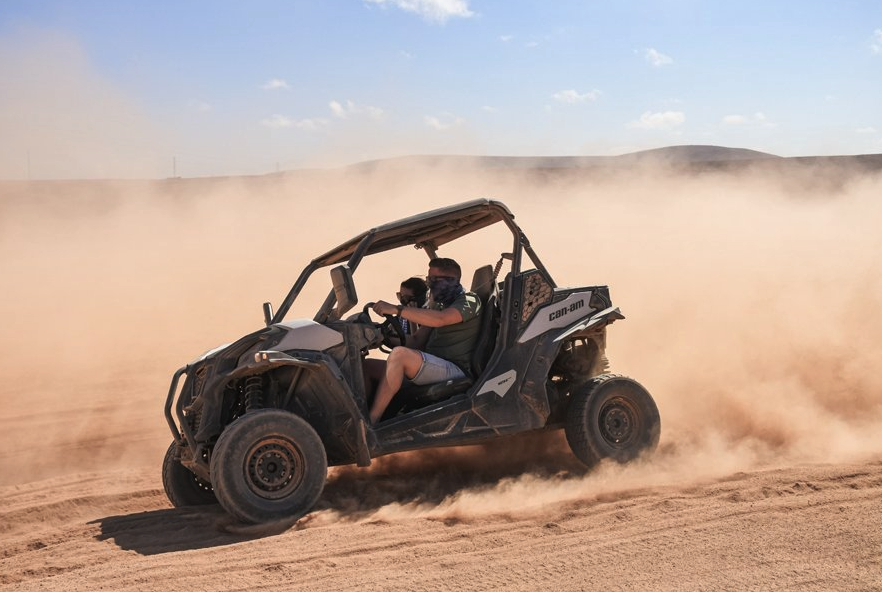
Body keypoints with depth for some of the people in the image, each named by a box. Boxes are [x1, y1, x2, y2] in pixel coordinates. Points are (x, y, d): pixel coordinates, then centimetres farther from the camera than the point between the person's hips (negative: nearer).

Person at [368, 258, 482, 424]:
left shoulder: (469, 300, -4)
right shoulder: (437, 303, 24)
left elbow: (440, 319, -24)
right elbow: (418, 341, 18)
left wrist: (396, 309, -26)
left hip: (456, 371, -9)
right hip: (431, 366, 9)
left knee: (399, 355, -30)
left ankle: (370, 422, -30)